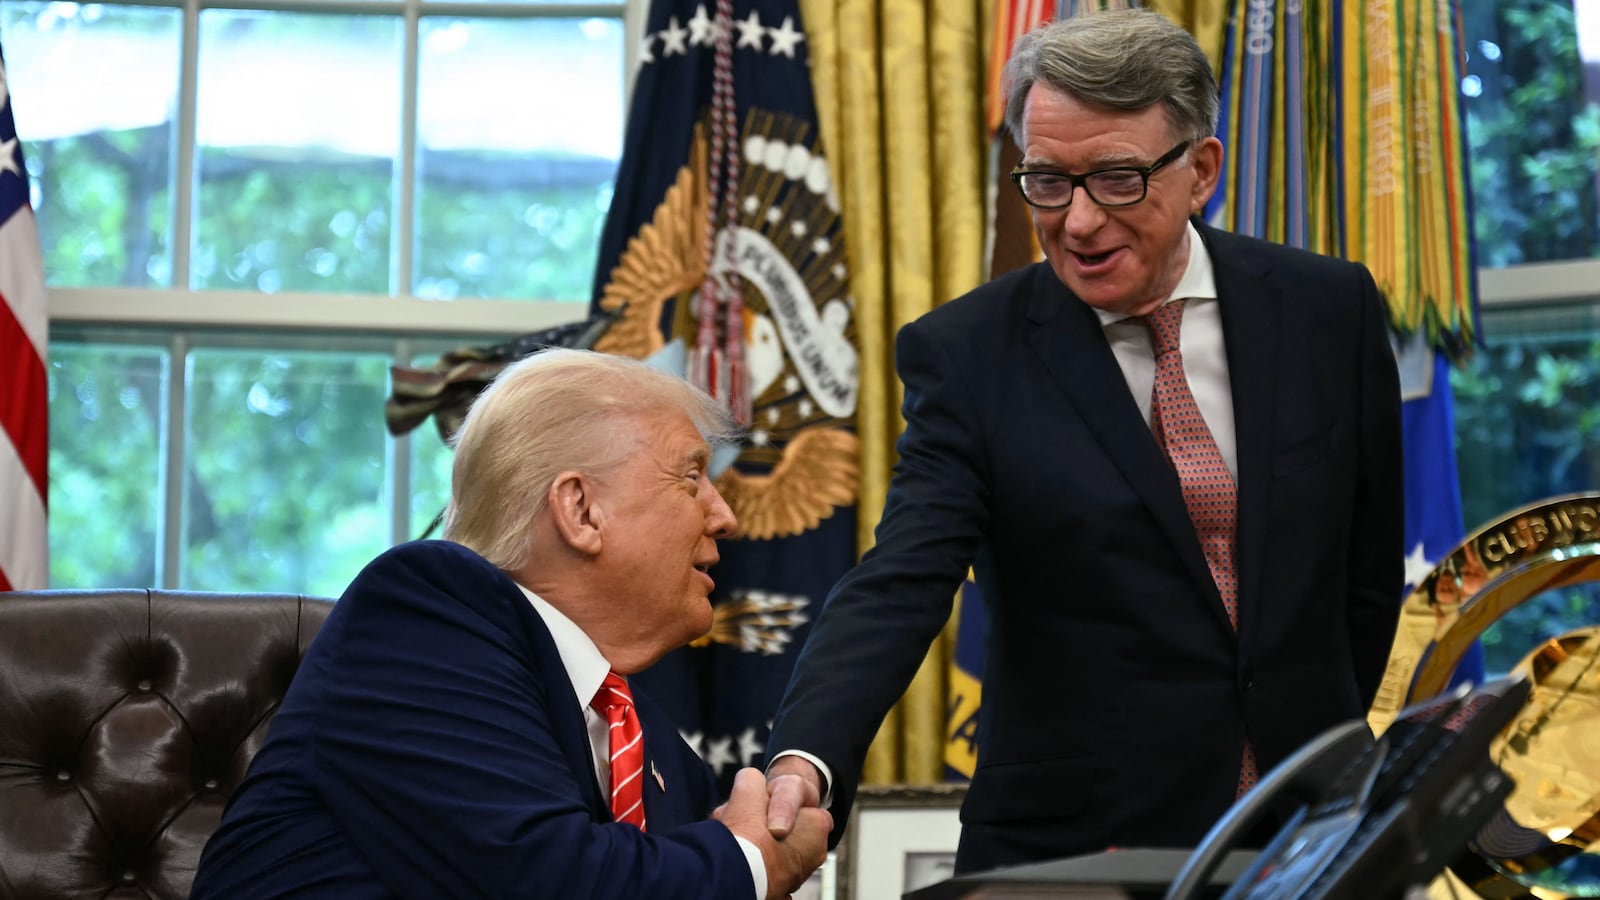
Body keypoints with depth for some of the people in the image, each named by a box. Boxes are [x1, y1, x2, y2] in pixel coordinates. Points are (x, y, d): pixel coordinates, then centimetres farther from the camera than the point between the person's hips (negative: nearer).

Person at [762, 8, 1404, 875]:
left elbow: (1368, 569, 7)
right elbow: (899, 583, -20)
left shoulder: (1329, 308, -2)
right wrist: (805, 759, -36)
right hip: (1075, 848, -2)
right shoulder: (965, 354, -9)